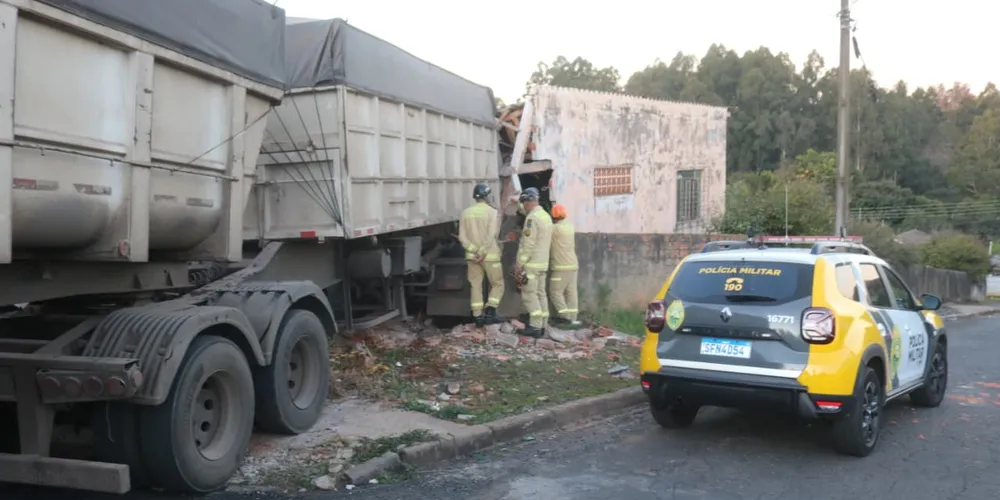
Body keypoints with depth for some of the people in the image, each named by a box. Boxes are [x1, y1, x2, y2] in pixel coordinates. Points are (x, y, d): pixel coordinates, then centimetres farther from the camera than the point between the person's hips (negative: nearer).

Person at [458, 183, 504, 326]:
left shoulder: (466, 212, 4)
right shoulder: (492, 212, -9)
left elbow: (462, 237, -2)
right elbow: (491, 236, -19)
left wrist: (474, 251, -7)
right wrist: (482, 253, -17)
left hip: (472, 256, 4)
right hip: (490, 255, -4)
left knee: (475, 286, 10)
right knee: (497, 284, 10)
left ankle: (478, 316, 8)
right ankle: (490, 310, -4)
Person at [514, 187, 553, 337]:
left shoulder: (532, 218, -16)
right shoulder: (547, 216, 14)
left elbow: (528, 244, -20)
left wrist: (520, 264, -16)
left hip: (531, 264, -9)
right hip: (543, 263, 9)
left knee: (529, 295, -7)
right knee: (540, 294, 10)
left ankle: (535, 327, -9)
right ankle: (541, 326, 12)